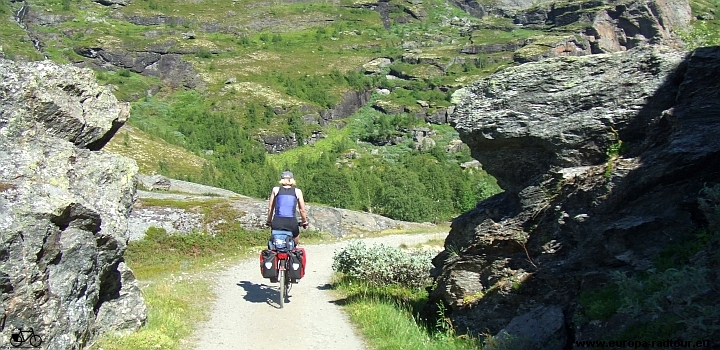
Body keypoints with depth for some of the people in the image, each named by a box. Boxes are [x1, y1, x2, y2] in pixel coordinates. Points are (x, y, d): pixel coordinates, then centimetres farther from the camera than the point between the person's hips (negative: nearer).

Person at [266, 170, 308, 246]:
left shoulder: (275, 189, 9)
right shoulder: (297, 191, 8)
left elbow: (270, 209, 11)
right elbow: (302, 210, 10)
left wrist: (269, 221, 23)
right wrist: (304, 222, 25)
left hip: (277, 223, 1)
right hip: (291, 223, -1)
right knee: (295, 243, 20)